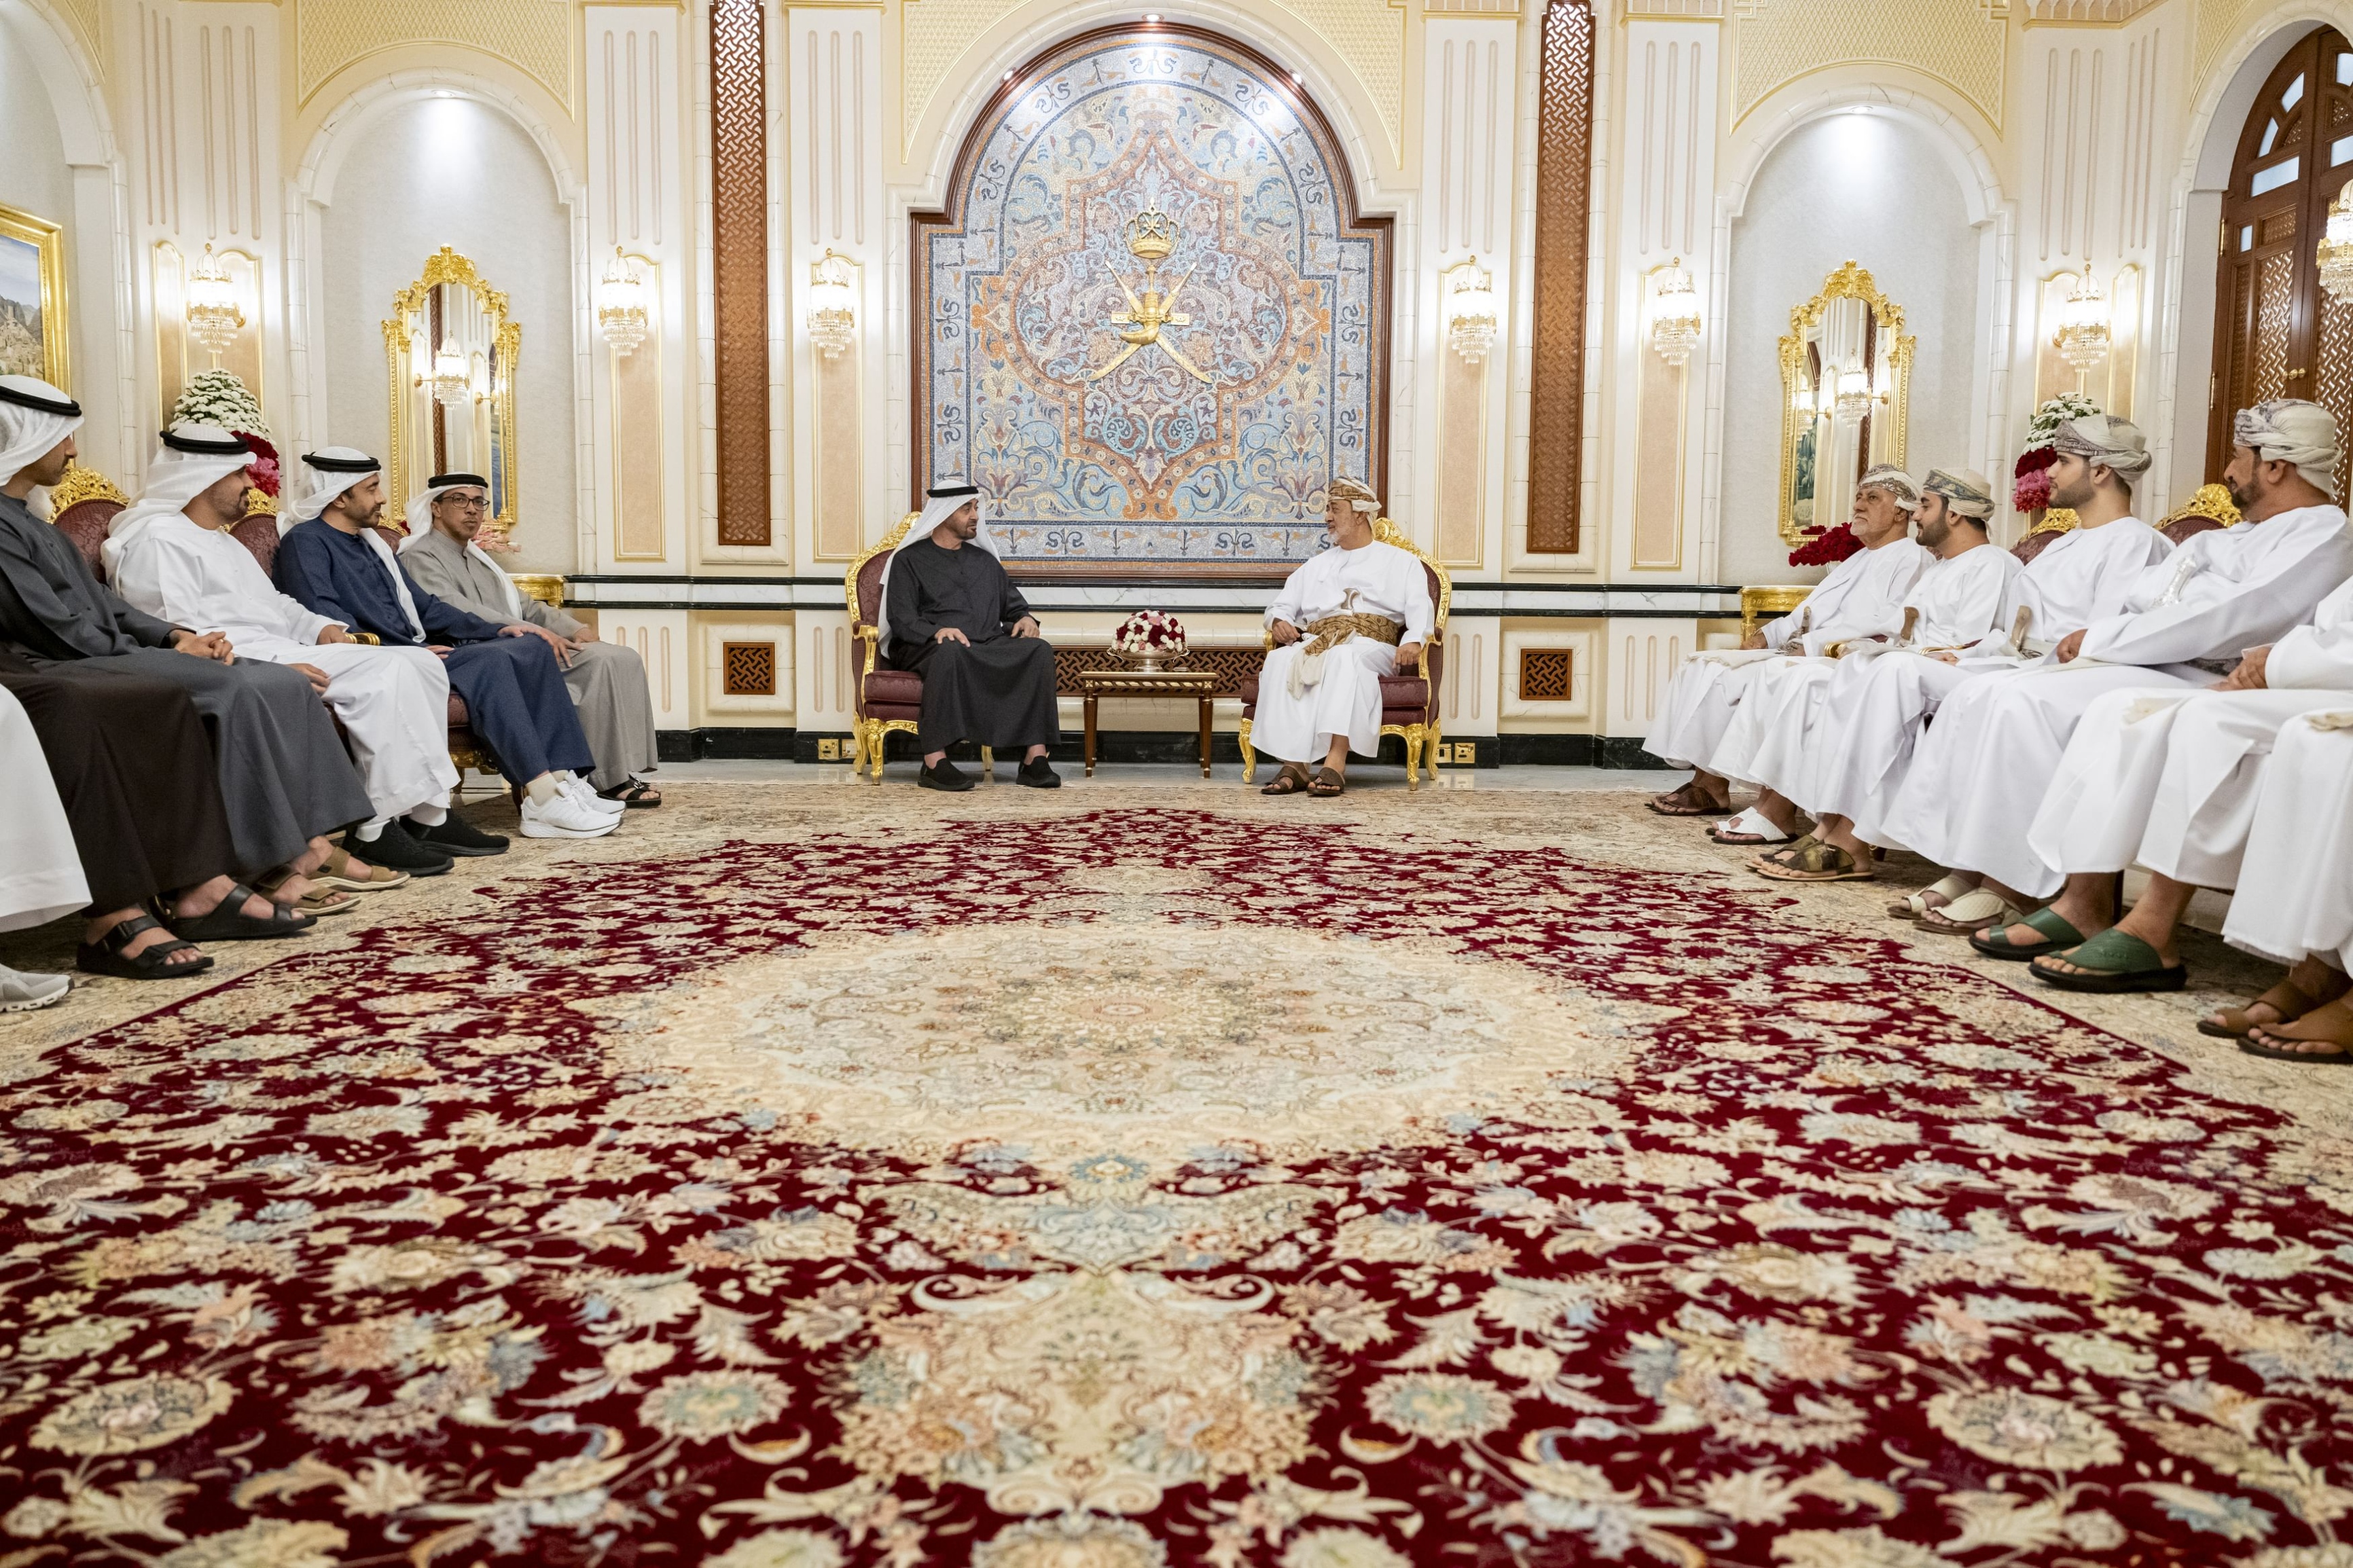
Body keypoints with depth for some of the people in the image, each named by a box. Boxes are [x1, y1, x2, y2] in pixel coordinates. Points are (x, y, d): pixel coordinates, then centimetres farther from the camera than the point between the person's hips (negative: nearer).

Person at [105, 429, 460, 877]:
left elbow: (275, 604, 32)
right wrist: (279, 664, -24)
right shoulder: (158, 538, -3)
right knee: (384, 671, -26)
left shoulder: (224, 542, 29)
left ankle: (424, 810, -12)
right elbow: (178, 634, -15)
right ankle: (375, 831, -25)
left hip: (279, 655, 10)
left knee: (421, 663, -6)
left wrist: (321, 627, 9)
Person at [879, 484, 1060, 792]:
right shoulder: (910, 559, 10)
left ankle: (1035, 759, -32)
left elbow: (1014, 606, 25)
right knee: (950, 651, -41)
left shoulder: (985, 560, 27)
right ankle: (935, 762, -43)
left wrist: (1026, 619, 0)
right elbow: (901, 619, -2)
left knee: (1038, 650, -24)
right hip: (927, 648, -4)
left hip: (987, 648, 5)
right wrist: (936, 631, -23)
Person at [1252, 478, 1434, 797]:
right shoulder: (1314, 566, 33)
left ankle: (1335, 762, -51)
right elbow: (1281, 606, 25)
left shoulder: (1400, 561, 20)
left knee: (1344, 658, -41)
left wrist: (1413, 641, -19)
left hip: (1371, 646, -3)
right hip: (1315, 644, 3)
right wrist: (1279, 621, -1)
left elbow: (1420, 609, 4)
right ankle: (1294, 763, -41)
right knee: (1280, 661, -33)